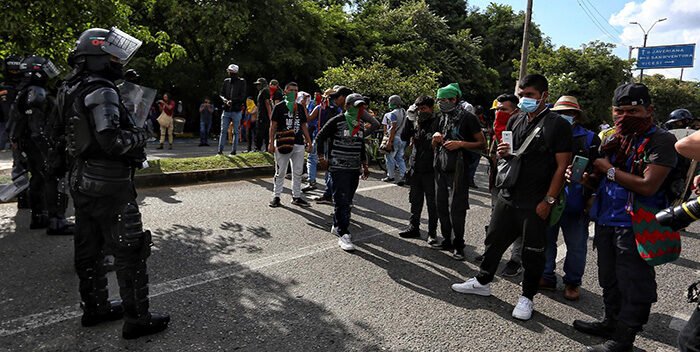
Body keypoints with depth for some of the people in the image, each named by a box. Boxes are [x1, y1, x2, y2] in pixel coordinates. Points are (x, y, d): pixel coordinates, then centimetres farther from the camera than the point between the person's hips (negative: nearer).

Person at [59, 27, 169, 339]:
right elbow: (112, 140, -26)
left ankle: (94, 307, 34)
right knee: (131, 249, 0)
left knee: (88, 247, 18)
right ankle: (137, 318, 9)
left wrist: (128, 129, 8)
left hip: (82, 180, 10)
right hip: (109, 184, -9)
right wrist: (140, 135, -9)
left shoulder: (70, 88, 10)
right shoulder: (101, 91, -19)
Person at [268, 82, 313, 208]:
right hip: (282, 144, -4)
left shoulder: (300, 107, 13)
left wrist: (309, 141, 11)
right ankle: (276, 196, 12)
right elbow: (273, 126, -2)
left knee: (298, 172, 8)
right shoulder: (279, 107, -1)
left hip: (299, 144, 5)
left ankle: (296, 196, 18)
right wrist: (271, 143, -9)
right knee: (280, 172, 3)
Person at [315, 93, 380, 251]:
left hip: (354, 168, 7)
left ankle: (337, 226, 27)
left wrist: (364, 165, 21)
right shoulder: (337, 121, -9)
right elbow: (320, 137, -3)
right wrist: (321, 156, -10)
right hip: (338, 167, -6)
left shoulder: (361, 124, 12)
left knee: (347, 200, 10)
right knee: (342, 200, -9)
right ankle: (343, 234, -6)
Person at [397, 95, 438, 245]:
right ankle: (414, 227, 30)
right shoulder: (416, 122, 8)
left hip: (430, 170, -6)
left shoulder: (436, 123, -10)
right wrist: (409, 119, -5)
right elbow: (405, 136, 0)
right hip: (415, 168, 6)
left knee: (432, 203, 5)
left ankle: (432, 232, 16)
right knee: (415, 200, 16)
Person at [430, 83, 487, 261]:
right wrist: (435, 138, -1)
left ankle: (458, 245, 8)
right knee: (441, 206, 11)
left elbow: (482, 143, -8)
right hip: (441, 168, 7)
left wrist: (460, 144, -19)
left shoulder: (467, 118, -7)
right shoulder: (441, 119, 14)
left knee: (457, 208, -4)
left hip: (458, 170, -7)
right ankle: (447, 240, 24)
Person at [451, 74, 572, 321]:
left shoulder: (558, 125, -9)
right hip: (507, 196, 6)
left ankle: (527, 297, 24)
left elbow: (562, 166, -12)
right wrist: (503, 153, -5)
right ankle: (482, 282, 31)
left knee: (533, 252, 8)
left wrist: (548, 201, -16)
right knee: (494, 240, 14)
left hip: (536, 203, -6)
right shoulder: (515, 121, 10)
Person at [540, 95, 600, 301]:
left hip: (575, 204, -2)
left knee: (576, 246, 9)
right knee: (546, 241, 13)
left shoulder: (590, 139, 0)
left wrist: (590, 198, -11)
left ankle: (572, 282, 25)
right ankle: (546, 277, 27)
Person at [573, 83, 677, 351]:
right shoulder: (612, 140, 9)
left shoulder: (661, 141, -13)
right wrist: (587, 177, -1)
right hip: (606, 220, 8)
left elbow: (648, 186, -24)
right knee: (609, 279, 21)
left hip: (635, 226, -8)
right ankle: (611, 322, 38)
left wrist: (609, 169, -14)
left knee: (633, 285, 6)